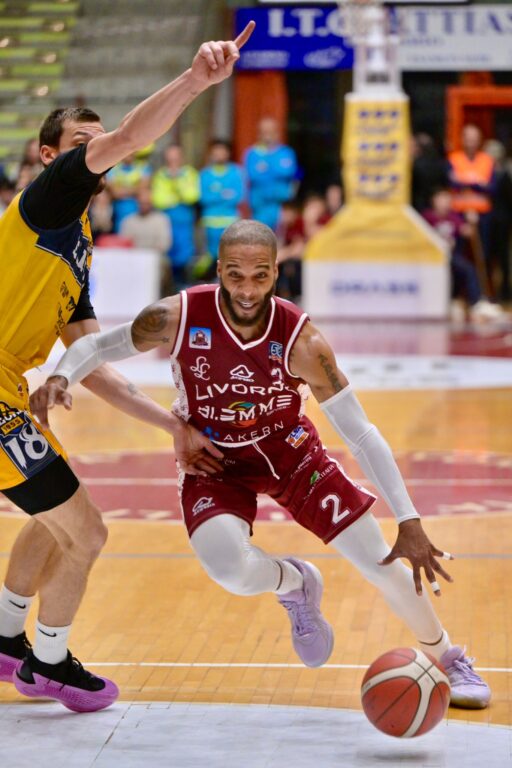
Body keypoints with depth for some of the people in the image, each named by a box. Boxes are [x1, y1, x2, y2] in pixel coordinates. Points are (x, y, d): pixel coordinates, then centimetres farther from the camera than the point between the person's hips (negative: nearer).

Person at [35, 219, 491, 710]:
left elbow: (360, 434, -24)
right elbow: (96, 345, -9)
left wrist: (409, 522, -29)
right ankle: (294, 583, 9)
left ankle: (449, 661, 29)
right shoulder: (177, 318, -25)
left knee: (382, 564, -2)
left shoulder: (300, 341, -27)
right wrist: (61, 377, -33)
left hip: (289, 452, 1)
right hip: (214, 463, -1)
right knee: (232, 571, -31)